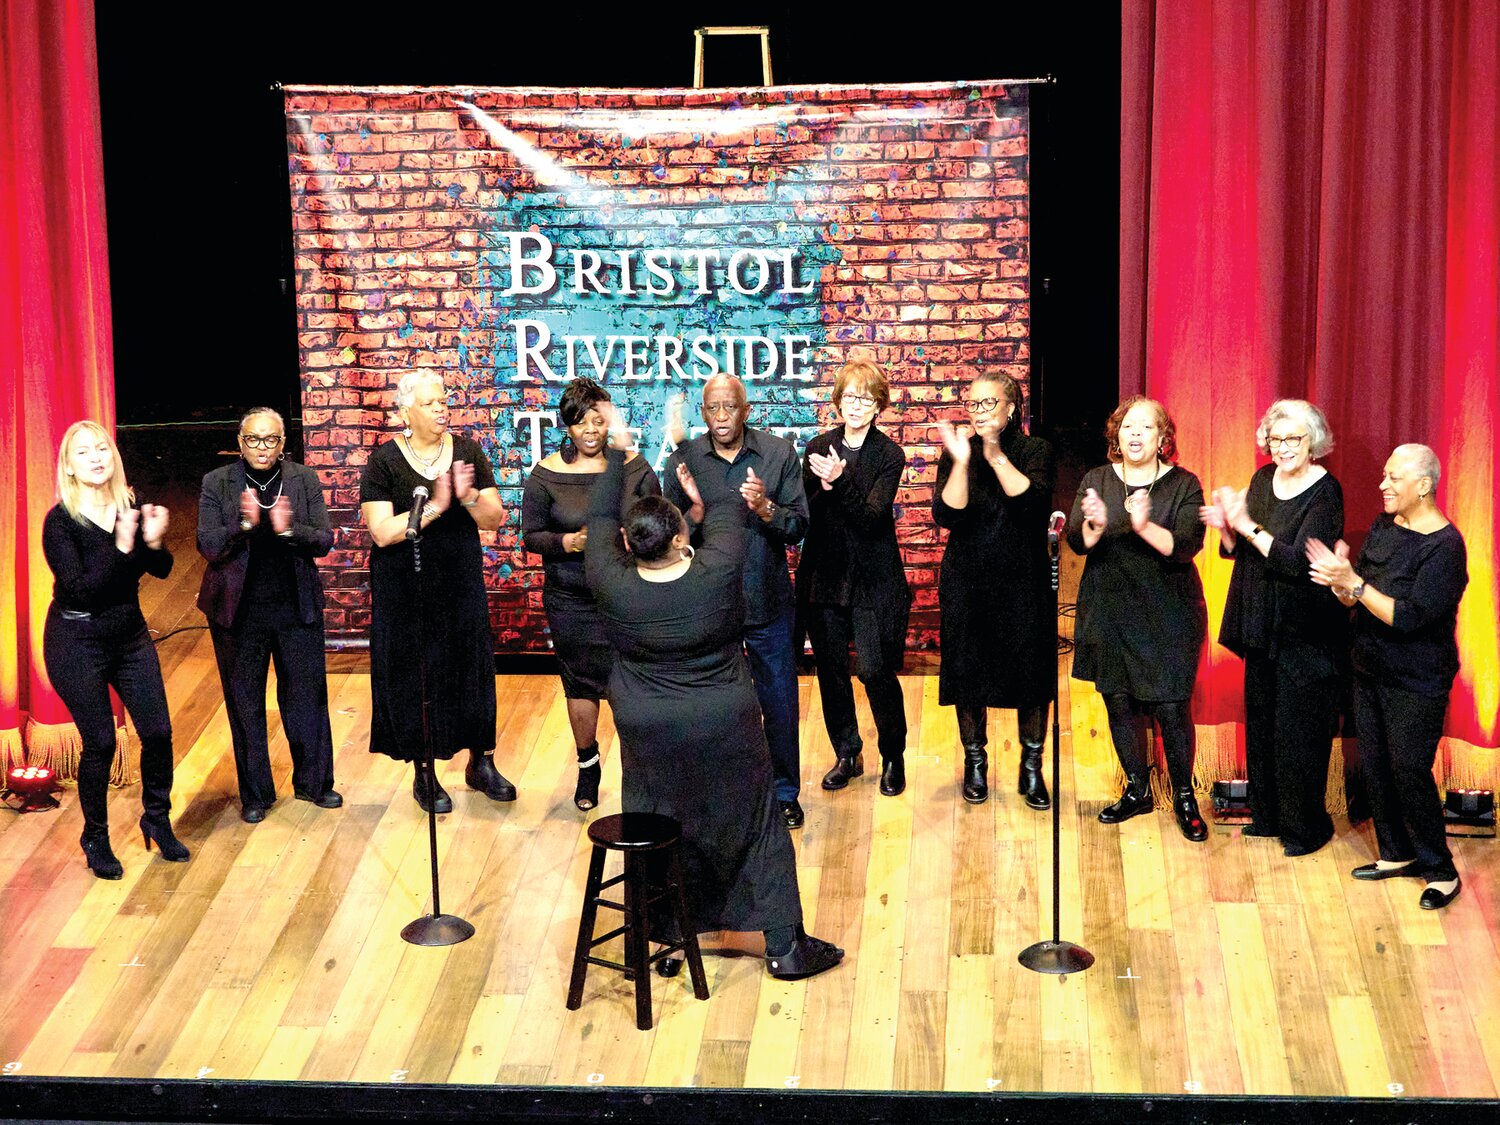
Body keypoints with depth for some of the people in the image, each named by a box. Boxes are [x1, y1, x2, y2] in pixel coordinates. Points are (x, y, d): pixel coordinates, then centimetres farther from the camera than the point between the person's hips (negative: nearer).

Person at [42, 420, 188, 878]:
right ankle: (95, 837, 18)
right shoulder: (60, 521, -15)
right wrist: (121, 547, -31)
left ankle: (156, 820, 24)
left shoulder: (133, 506, -2)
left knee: (158, 732, 2)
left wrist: (155, 542, -19)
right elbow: (79, 589, -23)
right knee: (100, 743, -1)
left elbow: (161, 571, 1)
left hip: (130, 635, 5)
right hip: (78, 643, -4)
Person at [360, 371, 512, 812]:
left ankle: (481, 763, 22)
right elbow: (382, 531, -17)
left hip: (460, 583, 3)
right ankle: (424, 775, 17)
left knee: (472, 668, 6)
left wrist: (469, 498, -21)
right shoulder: (384, 462, -9)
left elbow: (494, 518, -1)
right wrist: (434, 508, -25)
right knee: (414, 676, 4)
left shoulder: (467, 452, 1)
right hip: (405, 589, -3)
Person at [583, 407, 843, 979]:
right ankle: (785, 945, 14)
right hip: (723, 729, -1)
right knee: (756, 828, 9)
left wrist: (617, 452, 11)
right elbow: (728, 509, -4)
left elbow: (599, 520, 0)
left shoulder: (613, 587, -17)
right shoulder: (715, 575, -21)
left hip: (646, 731, 2)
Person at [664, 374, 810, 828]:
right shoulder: (685, 459, -2)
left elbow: (799, 527, -6)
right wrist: (695, 516, -21)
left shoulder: (778, 454, -4)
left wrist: (765, 508, -25)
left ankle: (785, 792, 25)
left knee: (779, 703, 8)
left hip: (768, 603, 0)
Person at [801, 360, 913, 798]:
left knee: (875, 671, -6)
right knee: (831, 670, 9)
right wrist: (823, 488, -13)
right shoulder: (818, 448, 4)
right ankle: (847, 754, 25)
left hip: (872, 580, -4)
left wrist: (841, 480, -28)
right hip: (824, 576, 4)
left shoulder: (889, 455, -6)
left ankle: (893, 757, 13)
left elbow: (872, 516, -18)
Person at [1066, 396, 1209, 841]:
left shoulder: (1183, 485, -1)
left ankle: (1184, 796, 14)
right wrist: (1094, 525, -28)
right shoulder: (1097, 480, 5)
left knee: (1171, 708, -4)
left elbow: (1186, 546, -14)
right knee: (1119, 703, 8)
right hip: (1110, 612, 3)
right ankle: (1137, 791, 26)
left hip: (1168, 615, -3)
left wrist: (1145, 527, -32)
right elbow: (1076, 541, -5)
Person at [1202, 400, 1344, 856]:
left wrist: (1247, 525, -26)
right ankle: (1268, 814, 28)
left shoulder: (1324, 493, -15)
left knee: (1298, 731, -1)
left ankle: (1306, 826, 12)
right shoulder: (1263, 479, 5)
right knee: (1261, 723, 15)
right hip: (1263, 626, 7)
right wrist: (1227, 529, -10)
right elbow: (1242, 551, 11)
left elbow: (1299, 562, -24)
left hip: (1305, 630, -7)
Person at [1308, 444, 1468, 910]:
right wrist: (1339, 580, -16)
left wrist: (1353, 583, -25)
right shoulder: (1383, 526, 4)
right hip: (1370, 670, 8)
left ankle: (1441, 871, 9)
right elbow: (1357, 598, 5)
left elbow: (1408, 617, -26)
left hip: (1416, 683, -7)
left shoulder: (1444, 547, -20)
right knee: (1374, 764, 13)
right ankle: (1397, 853, 28)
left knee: (1410, 771, -5)